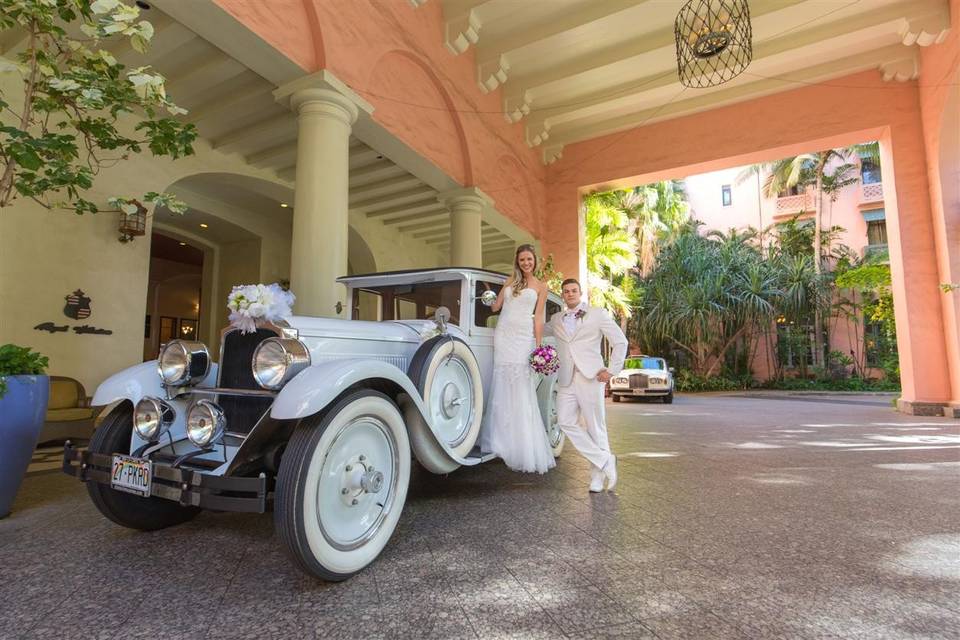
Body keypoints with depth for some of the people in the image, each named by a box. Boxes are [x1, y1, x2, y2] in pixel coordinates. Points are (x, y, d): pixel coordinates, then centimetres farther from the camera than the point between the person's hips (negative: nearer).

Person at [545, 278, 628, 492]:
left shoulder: (597, 314, 8)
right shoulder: (556, 320, 18)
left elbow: (620, 342, 8)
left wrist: (612, 370, -1)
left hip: (590, 377, -4)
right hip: (566, 380, 4)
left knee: (595, 427, 0)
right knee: (566, 422, -9)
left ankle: (598, 476, 12)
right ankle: (605, 461, 2)